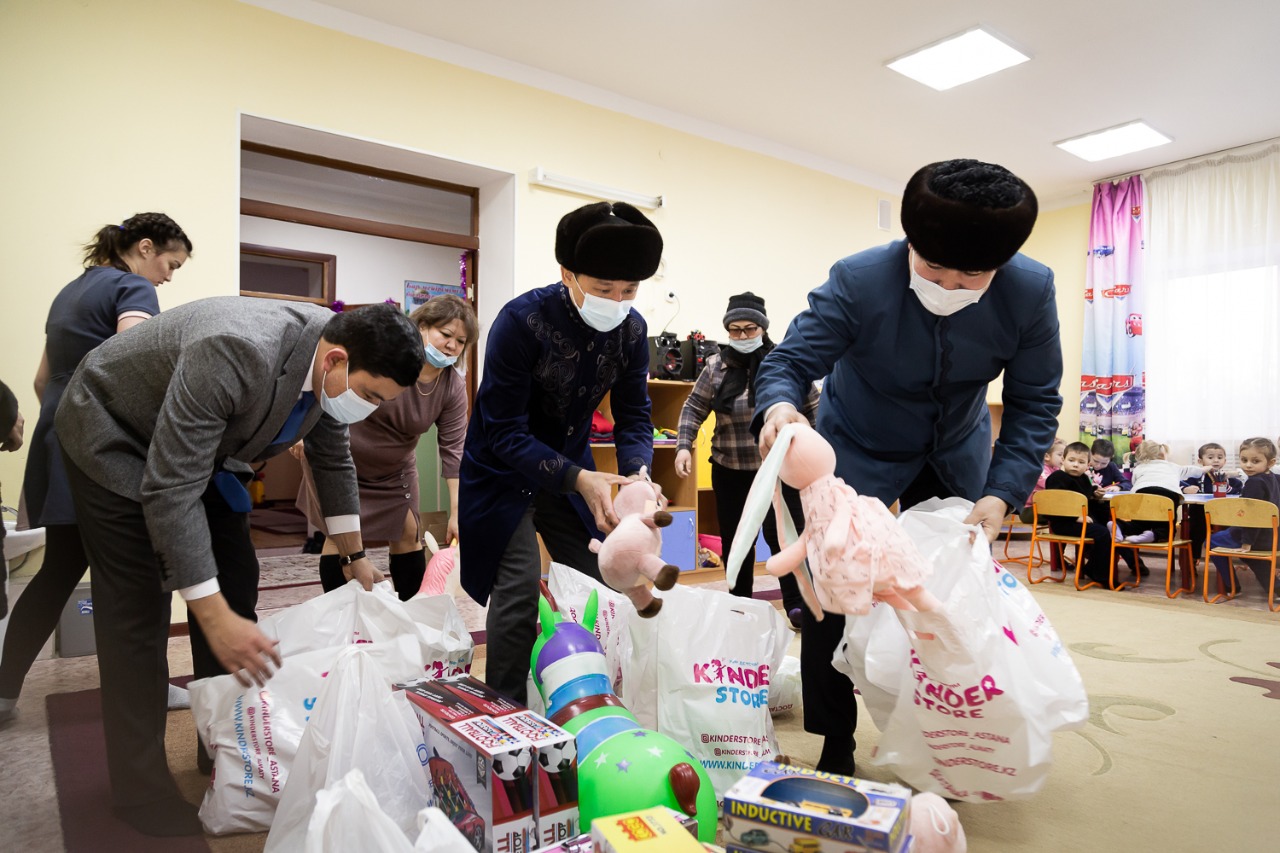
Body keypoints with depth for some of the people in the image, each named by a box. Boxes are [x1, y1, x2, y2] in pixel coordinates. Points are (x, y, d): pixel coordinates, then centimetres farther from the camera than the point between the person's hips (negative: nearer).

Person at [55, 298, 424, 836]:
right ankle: (138, 787, 8)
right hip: (117, 435, -7)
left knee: (235, 585, 6)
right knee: (138, 607, -8)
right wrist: (214, 618, -39)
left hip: (201, 441, 7)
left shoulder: (333, 367, -17)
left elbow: (332, 457, 1)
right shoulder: (235, 354, -41)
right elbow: (170, 489, -38)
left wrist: (354, 555, 10)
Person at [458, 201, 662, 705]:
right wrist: (579, 480, -37)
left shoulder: (631, 330, -10)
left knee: (596, 581, 5)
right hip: (504, 470, -5)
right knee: (520, 585, -13)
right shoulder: (521, 321, -26)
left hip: (569, 465, 5)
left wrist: (637, 475, -27)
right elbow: (504, 432, -26)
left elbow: (633, 417, -6)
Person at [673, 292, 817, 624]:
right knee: (735, 539, 11)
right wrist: (683, 446, -6)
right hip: (730, 471, 3)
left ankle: (796, 605, 12)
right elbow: (694, 407, 6)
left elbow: (812, 407, 4)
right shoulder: (716, 366, 1)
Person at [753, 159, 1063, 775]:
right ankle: (834, 748, 13)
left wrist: (1003, 493, -23)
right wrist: (779, 406, -51)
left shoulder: (1031, 292, -21)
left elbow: (1034, 401, -12)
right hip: (857, 449, -2)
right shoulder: (858, 282, -30)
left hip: (956, 457, 3)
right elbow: (790, 360, -27)